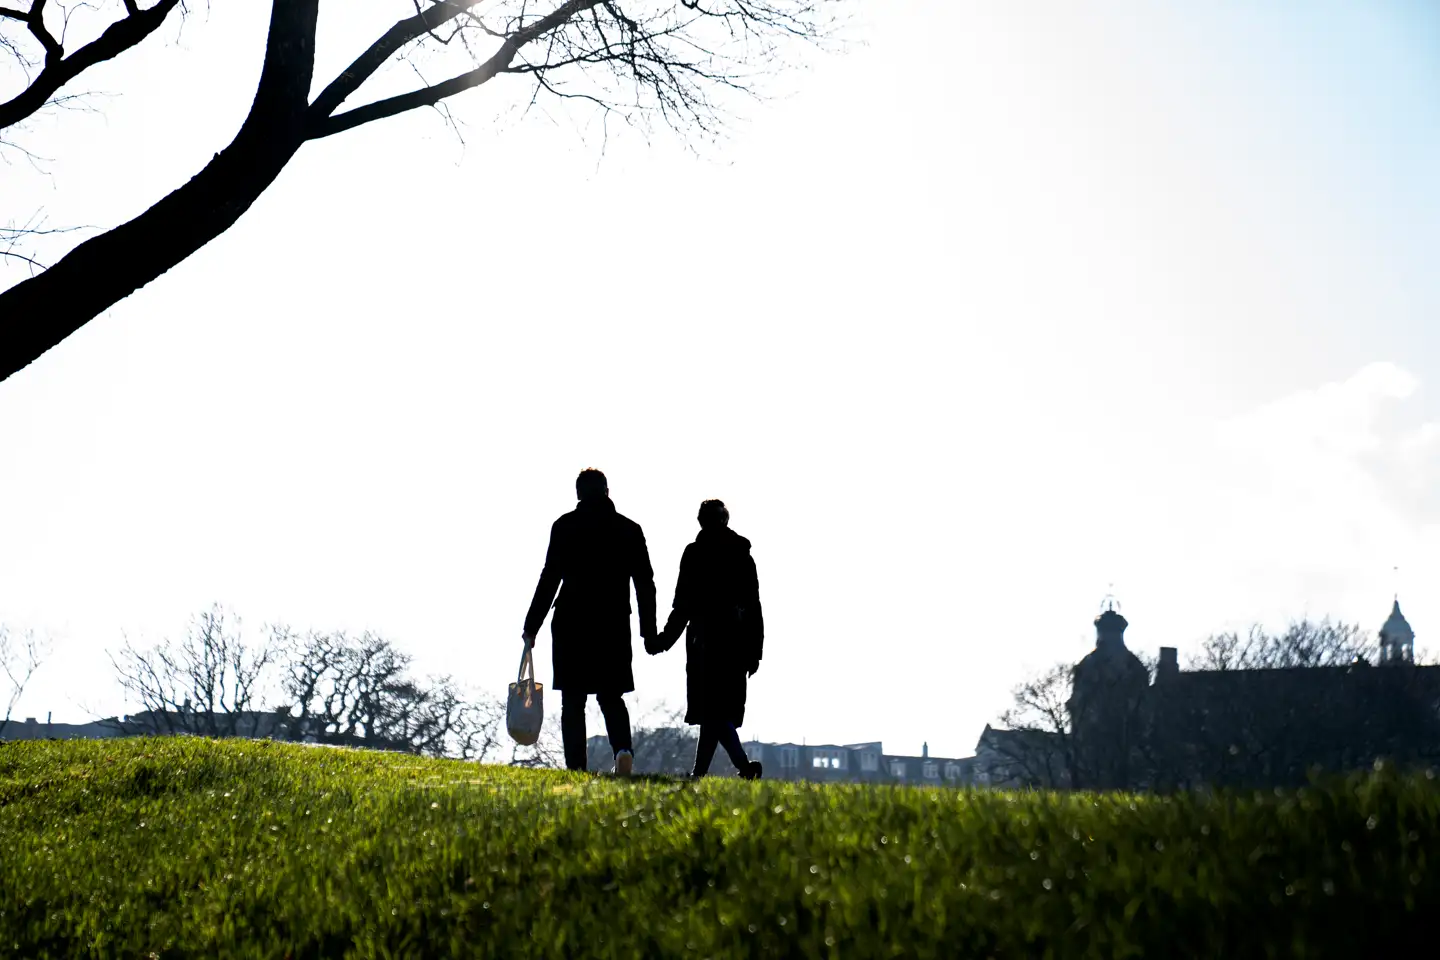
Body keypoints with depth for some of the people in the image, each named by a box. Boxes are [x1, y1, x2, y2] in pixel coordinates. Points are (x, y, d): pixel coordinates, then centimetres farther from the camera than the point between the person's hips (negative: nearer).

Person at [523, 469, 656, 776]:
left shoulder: (565, 526, 0)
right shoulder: (629, 530, 7)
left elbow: (550, 578, -5)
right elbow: (645, 583, 7)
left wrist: (532, 625, -1)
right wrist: (649, 630, 11)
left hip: (571, 624, -2)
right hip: (615, 624, 2)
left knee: (573, 700, 4)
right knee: (611, 695, 12)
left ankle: (577, 767, -3)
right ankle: (623, 748, -14)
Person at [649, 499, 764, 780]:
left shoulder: (695, 554, -3)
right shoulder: (743, 556, 8)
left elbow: (683, 605, -5)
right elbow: (754, 607, 7)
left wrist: (663, 640, 5)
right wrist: (754, 651, 11)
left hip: (705, 642, -4)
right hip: (736, 644, 5)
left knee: (713, 710, -7)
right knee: (720, 711, 8)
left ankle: (744, 765, -24)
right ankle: (700, 772, 12)